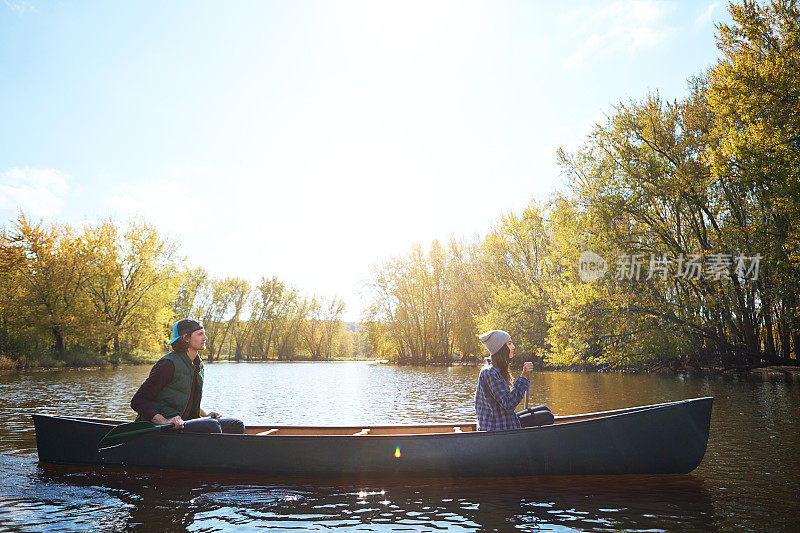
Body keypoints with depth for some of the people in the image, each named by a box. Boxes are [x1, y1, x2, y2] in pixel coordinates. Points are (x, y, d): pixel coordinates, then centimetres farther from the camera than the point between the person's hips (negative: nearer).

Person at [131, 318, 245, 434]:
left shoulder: (198, 365, 11)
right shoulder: (169, 364, -15)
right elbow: (137, 401, -17)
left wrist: (205, 414, 9)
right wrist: (164, 421, -28)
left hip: (185, 422, 8)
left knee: (236, 425, -8)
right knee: (212, 426, -30)